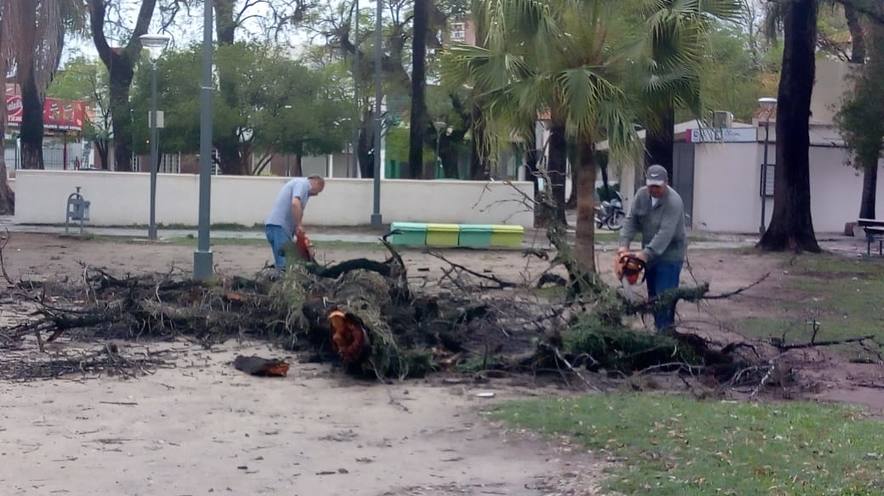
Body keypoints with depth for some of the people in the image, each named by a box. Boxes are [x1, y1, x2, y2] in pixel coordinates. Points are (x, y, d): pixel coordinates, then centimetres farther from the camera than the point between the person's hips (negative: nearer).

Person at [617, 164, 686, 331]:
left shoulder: (673, 202, -24)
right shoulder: (641, 195, -2)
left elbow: (665, 233, -30)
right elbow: (631, 221, -3)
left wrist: (646, 253, -36)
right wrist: (624, 244, -17)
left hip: (669, 255, -7)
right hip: (649, 253, 7)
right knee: (652, 295, 14)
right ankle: (659, 328, 25)